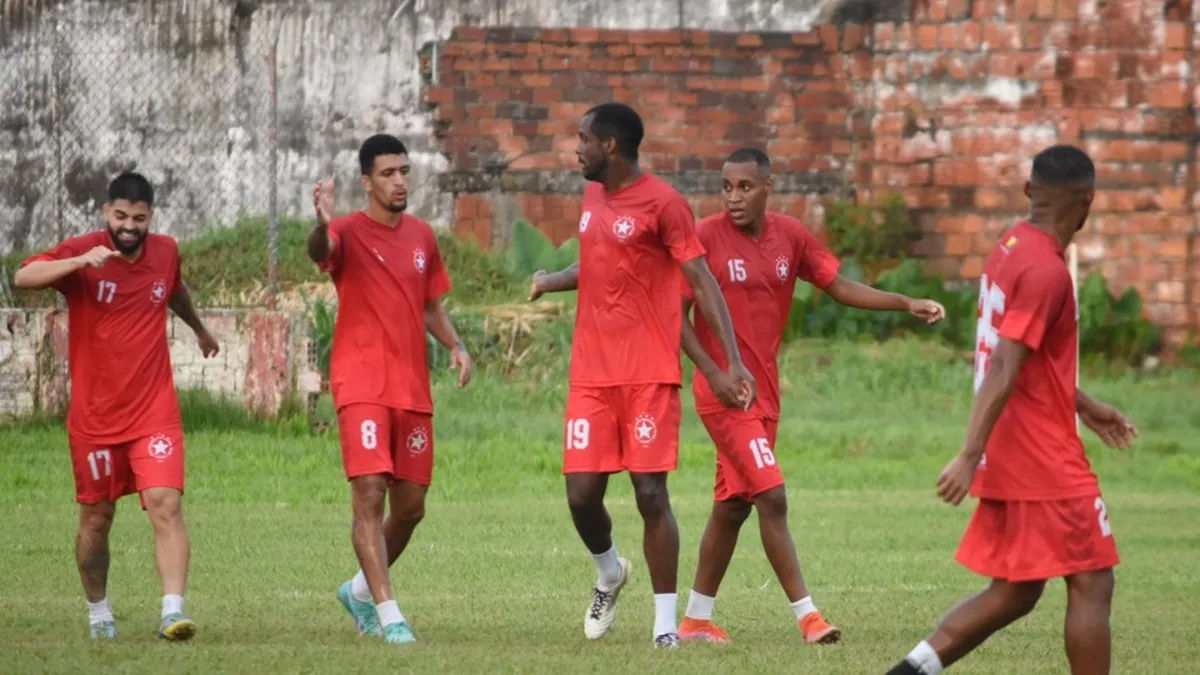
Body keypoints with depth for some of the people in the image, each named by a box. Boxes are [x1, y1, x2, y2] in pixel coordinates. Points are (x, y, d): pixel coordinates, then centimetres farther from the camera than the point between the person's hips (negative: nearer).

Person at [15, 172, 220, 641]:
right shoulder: (82, 253, -10)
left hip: (155, 410, 2)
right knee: (96, 517, 8)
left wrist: (200, 329, 45)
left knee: (166, 504, -15)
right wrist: (80, 262, -39)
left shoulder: (166, 251, 3)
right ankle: (98, 612, 27)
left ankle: (173, 610, -22)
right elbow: (22, 278, -26)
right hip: (94, 416, -2)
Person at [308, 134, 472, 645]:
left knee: (410, 506, 10)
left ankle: (361, 590, 31)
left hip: (413, 389, 6)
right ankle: (388, 613, -15)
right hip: (362, 386, -6)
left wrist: (455, 346, 3)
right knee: (369, 492, -16)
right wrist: (321, 224, -54)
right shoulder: (350, 233, -6)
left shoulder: (421, 236, 12)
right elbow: (320, 251, -31)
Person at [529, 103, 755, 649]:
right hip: (590, 374, 6)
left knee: (650, 492, -8)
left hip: (648, 376, -6)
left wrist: (733, 361, -17)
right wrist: (552, 281, 15)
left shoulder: (663, 203, -9)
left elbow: (702, 282, -11)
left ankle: (665, 620, 0)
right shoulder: (593, 196, 13)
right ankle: (609, 574, 30)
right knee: (581, 492, 0)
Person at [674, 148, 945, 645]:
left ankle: (696, 619, 22)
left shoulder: (790, 235, 4)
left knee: (732, 505, 12)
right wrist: (714, 372, -19)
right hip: (725, 391, -6)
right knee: (771, 497, -13)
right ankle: (807, 615, -11)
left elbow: (839, 287, 11)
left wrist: (906, 305, 2)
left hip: (766, 389, 6)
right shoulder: (705, 237, -11)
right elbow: (677, 314, -9)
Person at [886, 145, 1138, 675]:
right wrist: (971, 456, -27)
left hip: (1008, 460, 9)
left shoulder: (1010, 249, 11)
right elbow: (1002, 370, -24)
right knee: (1092, 585, -1)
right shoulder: (1046, 271, -18)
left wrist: (1082, 405, 29)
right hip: (1046, 463, -9)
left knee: (1014, 593, 13)